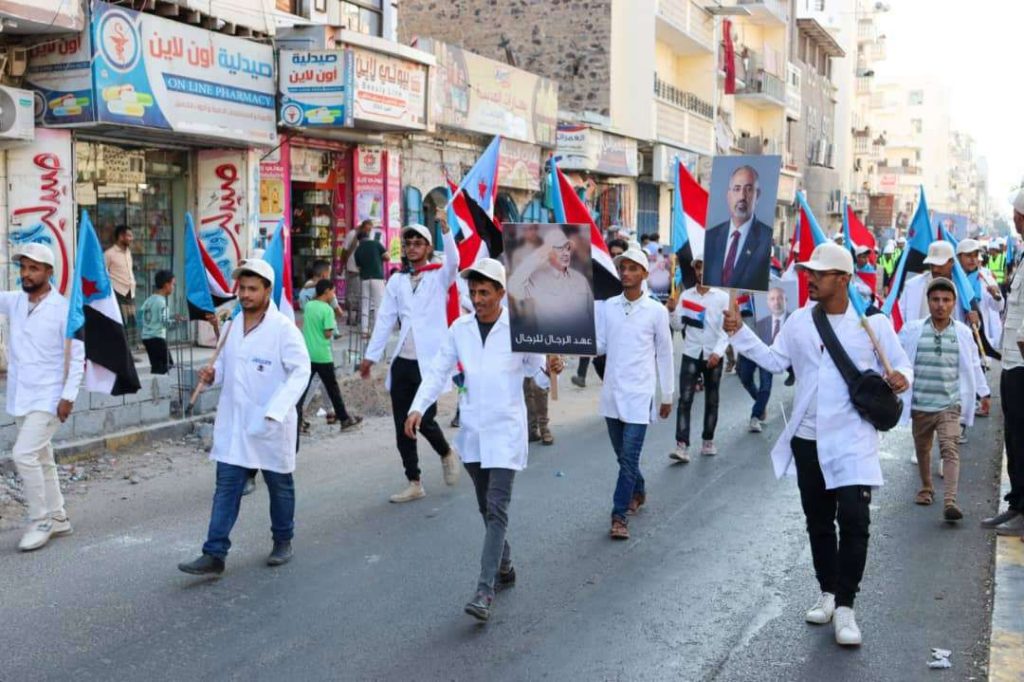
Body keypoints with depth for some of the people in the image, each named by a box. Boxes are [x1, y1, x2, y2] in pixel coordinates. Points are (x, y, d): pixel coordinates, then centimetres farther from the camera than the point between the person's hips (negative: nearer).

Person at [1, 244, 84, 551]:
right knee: (41, 459, 13)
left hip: (48, 399, -6)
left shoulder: (63, 309, -11)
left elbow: (77, 356, -10)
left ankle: (40, 521, -1)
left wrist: (68, 396, -15)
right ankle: (57, 518, 25)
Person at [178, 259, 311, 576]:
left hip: (270, 425, -5)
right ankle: (214, 555, 1)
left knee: (279, 485, 13)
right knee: (226, 488, 1)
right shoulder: (231, 327, 7)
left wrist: (276, 410, -25)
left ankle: (283, 542, 32)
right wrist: (211, 374, -4)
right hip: (233, 422, 5)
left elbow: (300, 371, -16)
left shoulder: (284, 328, -12)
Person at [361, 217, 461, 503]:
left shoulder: (439, 276, 2)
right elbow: (385, 319, 10)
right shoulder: (397, 281, 11)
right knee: (402, 426, 6)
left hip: (429, 361, -4)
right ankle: (414, 483, 17)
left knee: (424, 419, -10)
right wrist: (371, 355, 5)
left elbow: (453, 260, -21)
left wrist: (445, 228, -34)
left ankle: (447, 453, 22)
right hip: (402, 362, 4)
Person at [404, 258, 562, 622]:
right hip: (472, 430, 5)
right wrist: (418, 407, -10)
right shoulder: (460, 328, 3)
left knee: (496, 509, -11)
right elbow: (438, 371, 4)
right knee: (487, 508, 17)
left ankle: (485, 591, -12)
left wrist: (550, 370, -24)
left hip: (506, 430, -5)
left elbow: (536, 371, 0)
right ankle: (504, 566, 36)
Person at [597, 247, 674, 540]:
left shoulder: (656, 311, -5)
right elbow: (600, 346, 3)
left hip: (639, 395, -4)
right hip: (612, 393, 4)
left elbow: (664, 355, 1)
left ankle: (619, 516, -2)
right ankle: (638, 493, 40)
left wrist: (667, 396, 3)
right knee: (622, 455, 17)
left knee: (629, 457, -8)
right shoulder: (608, 307, 4)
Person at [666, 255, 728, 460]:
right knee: (685, 400, -9)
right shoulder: (686, 295, 4)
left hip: (713, 356, 0)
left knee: (712, 400, 11)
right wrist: (672, 311, -16)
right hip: (691, 355, 1)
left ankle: (708, 441, 24)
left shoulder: (722, 296, -2)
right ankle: (682, 446, -13)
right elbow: (678, 326, 3)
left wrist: (717, 352, -17)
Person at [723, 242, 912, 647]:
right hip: (807, 440, 5)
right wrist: (740, 334, 0)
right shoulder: (799, 321, 5)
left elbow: (900, 365, 1)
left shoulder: (872, 322, -6)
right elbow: (776, 360, 10)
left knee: (854, 521, -11)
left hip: (853, 442, -4)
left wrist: (901, 378, -22)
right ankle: (828, 592, 31)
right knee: (818, 521, 15)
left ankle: (845, 606, 0)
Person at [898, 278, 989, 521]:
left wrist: (983, 392, 22)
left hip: (950, 404, -1)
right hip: (920, 405, 1)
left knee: (950, 449, -16)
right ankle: (926, 489, 39)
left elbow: (974, 364, 16)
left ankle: (950, 501, -23)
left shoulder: (963, 333, 4)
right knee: (922, 449, 16)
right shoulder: (912, 330, -1)